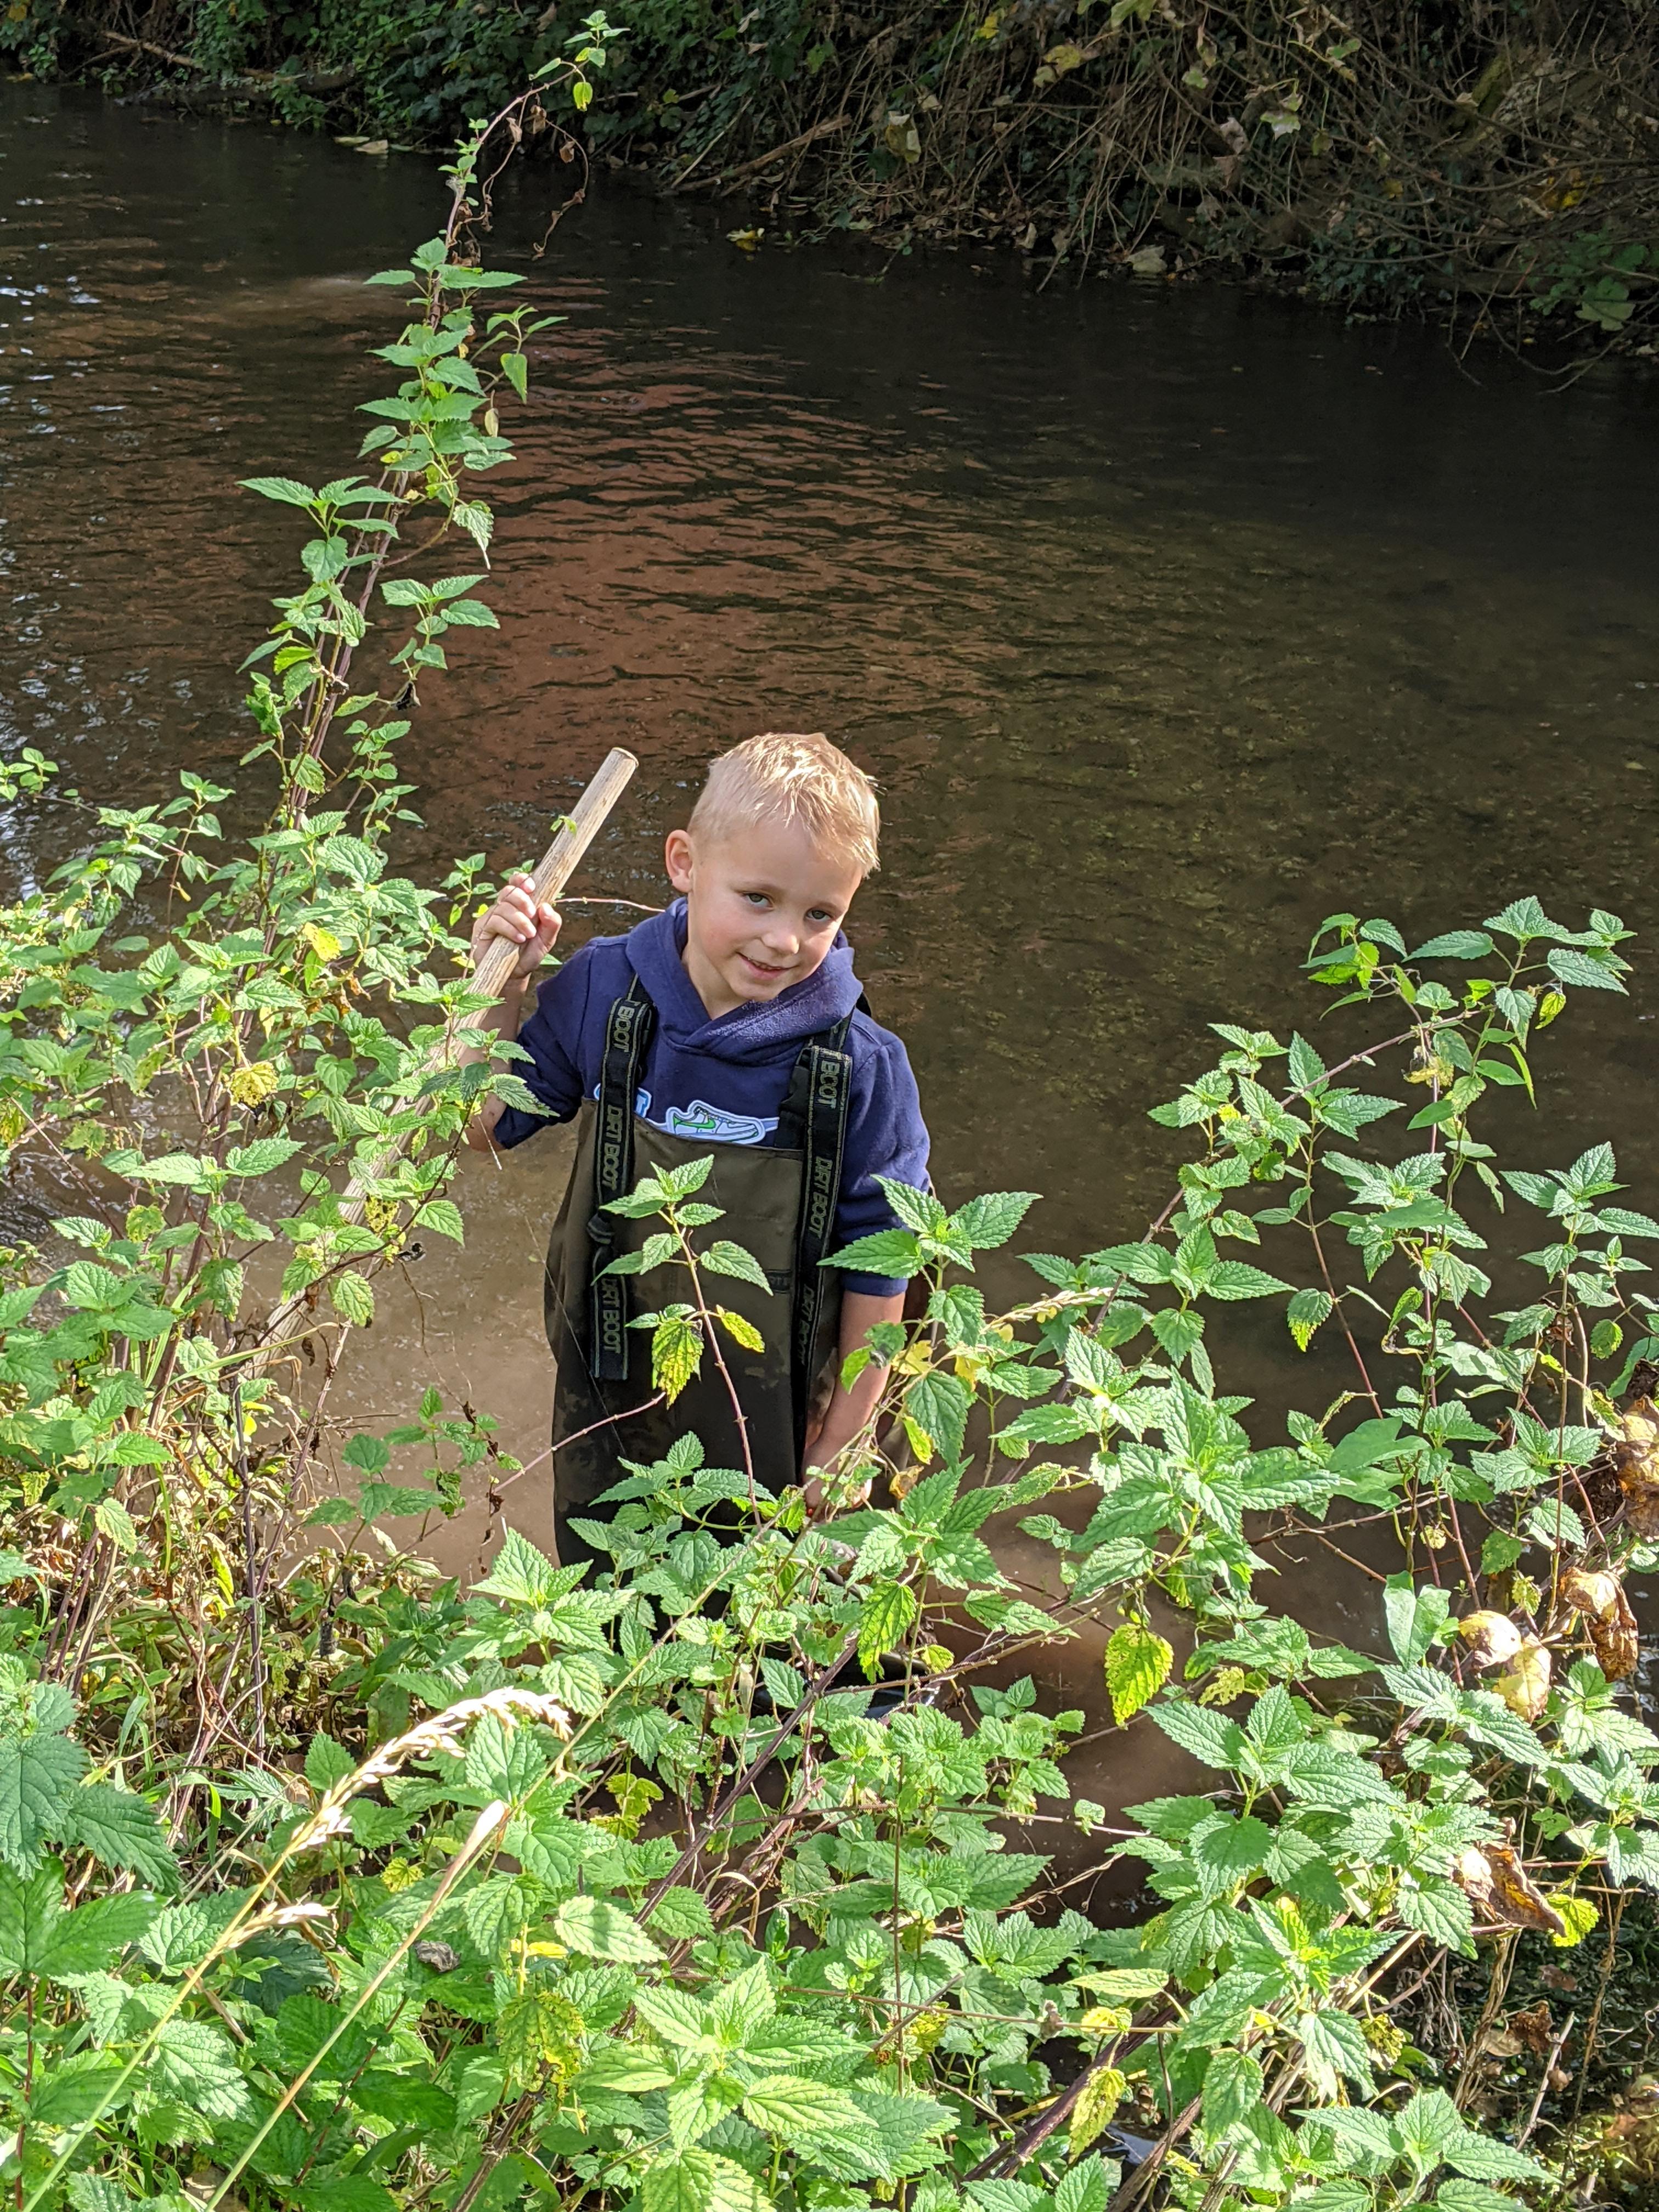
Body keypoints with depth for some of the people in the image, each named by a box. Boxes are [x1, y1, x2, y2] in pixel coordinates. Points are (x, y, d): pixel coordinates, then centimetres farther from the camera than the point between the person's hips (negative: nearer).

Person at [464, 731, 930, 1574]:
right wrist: (499, 991, -13)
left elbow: (877, 1272, -12)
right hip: (608, 1401, 3)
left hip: (766, 1431, -2)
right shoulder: (603, 995, -14)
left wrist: (837, 1451, -5)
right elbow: (486, 1125, 1)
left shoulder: (863, 1069, -23)